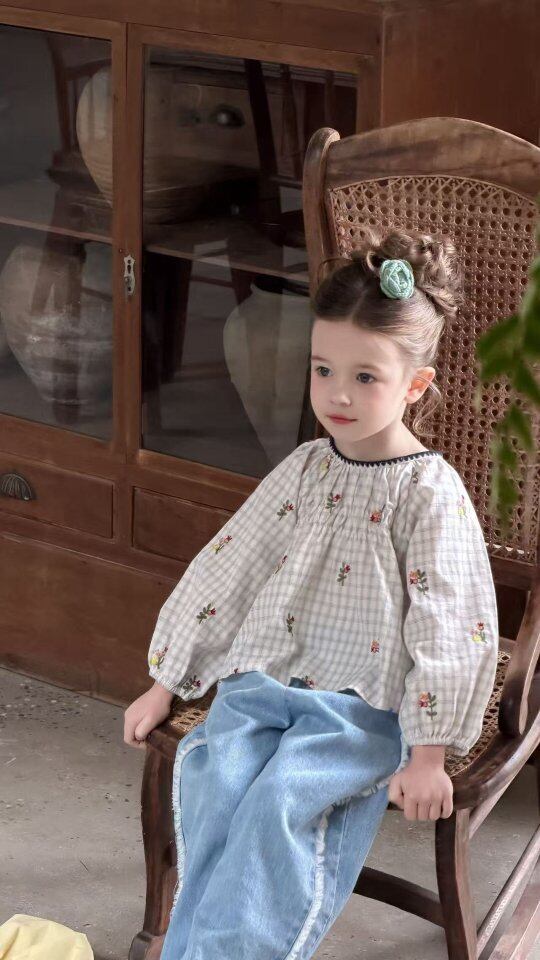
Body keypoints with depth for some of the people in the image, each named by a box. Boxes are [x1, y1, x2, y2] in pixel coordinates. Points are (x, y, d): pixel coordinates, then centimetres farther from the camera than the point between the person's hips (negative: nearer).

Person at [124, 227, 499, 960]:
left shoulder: (431, 492, -7)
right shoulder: (304, 470, 8)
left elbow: (450, 623, -9)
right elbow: (226, 566, 12)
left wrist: (428, 757, -13)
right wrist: (164, 686, 12)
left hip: (361, 704, -4)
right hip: (264, 679, 4)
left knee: (285, 795, -30)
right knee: (214, 778, -23)